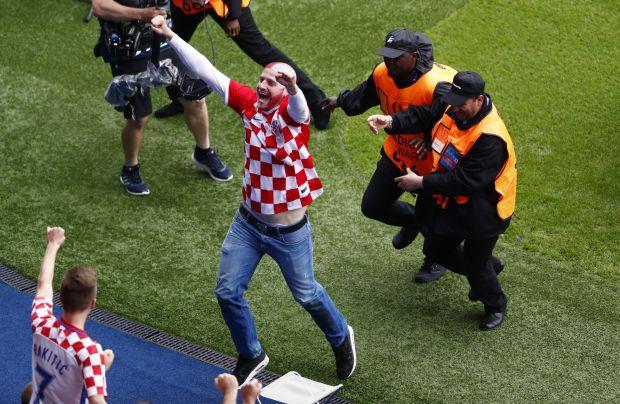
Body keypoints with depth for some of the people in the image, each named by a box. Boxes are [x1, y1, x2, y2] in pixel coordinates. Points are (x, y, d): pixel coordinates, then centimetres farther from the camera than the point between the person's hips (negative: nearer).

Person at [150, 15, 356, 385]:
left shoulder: (292, 111, -22)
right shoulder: (250, 103, -9)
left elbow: (299, 107, -47)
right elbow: (208, 72, -8)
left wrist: (293, 87, -70)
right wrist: (170, 36, -14)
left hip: (289, 232, -4)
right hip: (248, 223, 5)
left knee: (307, 295, 13)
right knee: (228, 292, 6)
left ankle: (341, 338, 43)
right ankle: (251, 357, 30)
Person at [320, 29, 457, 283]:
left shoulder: (437, 87, -36)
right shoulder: (382, 74, -14)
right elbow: (366, 94, 10)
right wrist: (342, 101, 24)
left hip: (431, 160, -6)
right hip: (397, 153, 6)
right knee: (372, 207, 13)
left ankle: (435, 260, 48)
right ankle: (412, 220, 46)